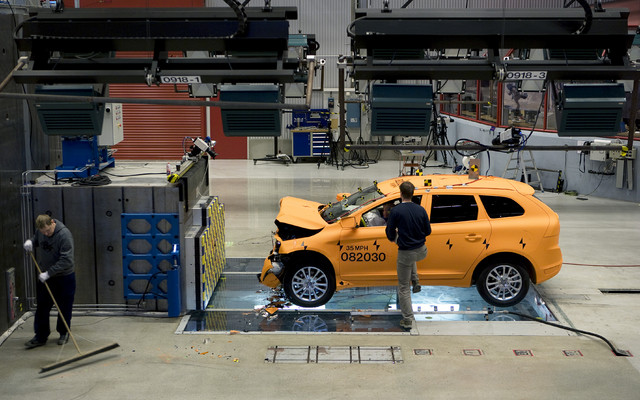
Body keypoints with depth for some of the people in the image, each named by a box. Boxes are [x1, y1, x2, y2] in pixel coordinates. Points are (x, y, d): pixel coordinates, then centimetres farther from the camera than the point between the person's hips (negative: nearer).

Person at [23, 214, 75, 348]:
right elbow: (36, 239, 20)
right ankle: (41, 336, 15)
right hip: (44, 277, 6)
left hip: (64, 277, -5)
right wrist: (30, 242, -5)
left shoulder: (64, 234, -24)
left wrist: (49, 273, -28)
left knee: (64, 307, 7)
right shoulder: (40, 231, -4)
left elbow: (66, 260, -27)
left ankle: (64, 333, 26)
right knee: (42, 307, 7)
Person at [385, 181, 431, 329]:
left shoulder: (396, 211, -15)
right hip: (421, 251, 4)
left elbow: (390, 233, -9)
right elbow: (428, 231, 6)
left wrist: (394, 238, 14)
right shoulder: (421, 210, -3)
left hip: (405, 253, -4)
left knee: (403, 288, 8)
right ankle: (415, 281, 29)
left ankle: (408, 320, 10)